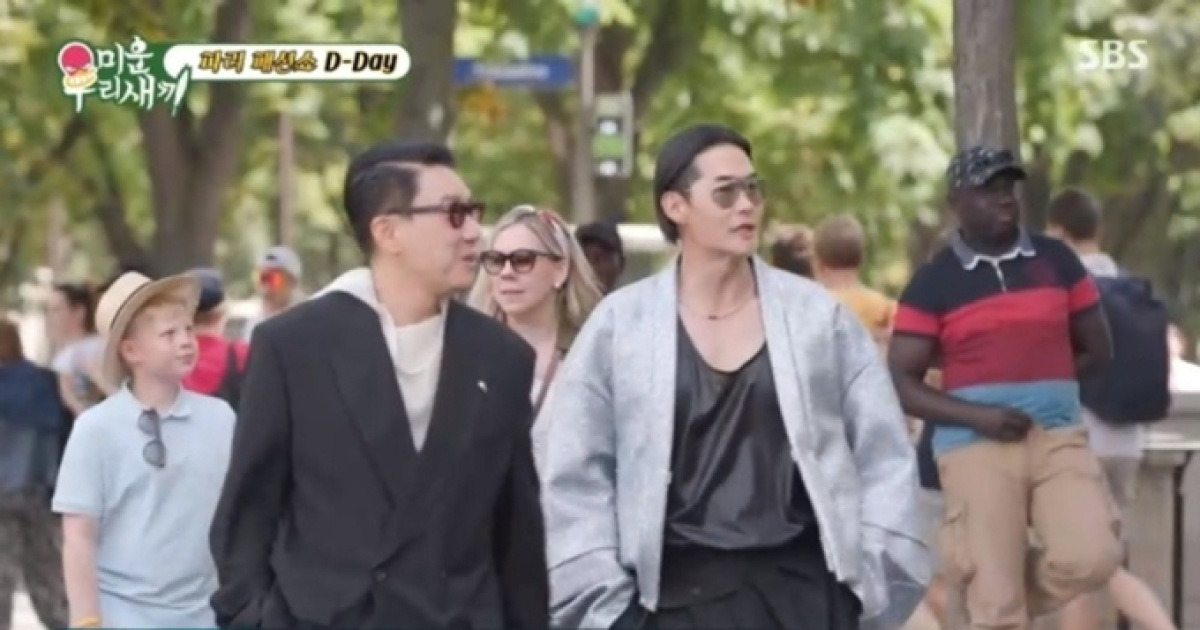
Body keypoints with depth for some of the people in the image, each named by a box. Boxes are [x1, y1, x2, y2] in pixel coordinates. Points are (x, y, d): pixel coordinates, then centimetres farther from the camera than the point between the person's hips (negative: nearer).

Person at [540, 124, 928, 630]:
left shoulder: (817, 315, 4)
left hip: (803, 586, 1)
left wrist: (872, 573, -2)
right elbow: (578, 476, 3)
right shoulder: (620, 326, 2)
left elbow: (881, 452, 6)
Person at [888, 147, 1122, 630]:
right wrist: (978, 415, -14)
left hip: (1058, 436, 2)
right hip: (976, 447, -2)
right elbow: (901, 385, -2)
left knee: (1090, 557, -21)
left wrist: (1039, 382, 5)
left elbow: (1097, 350, 17)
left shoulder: (1056, 261, 9)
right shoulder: (933, 282, 0)